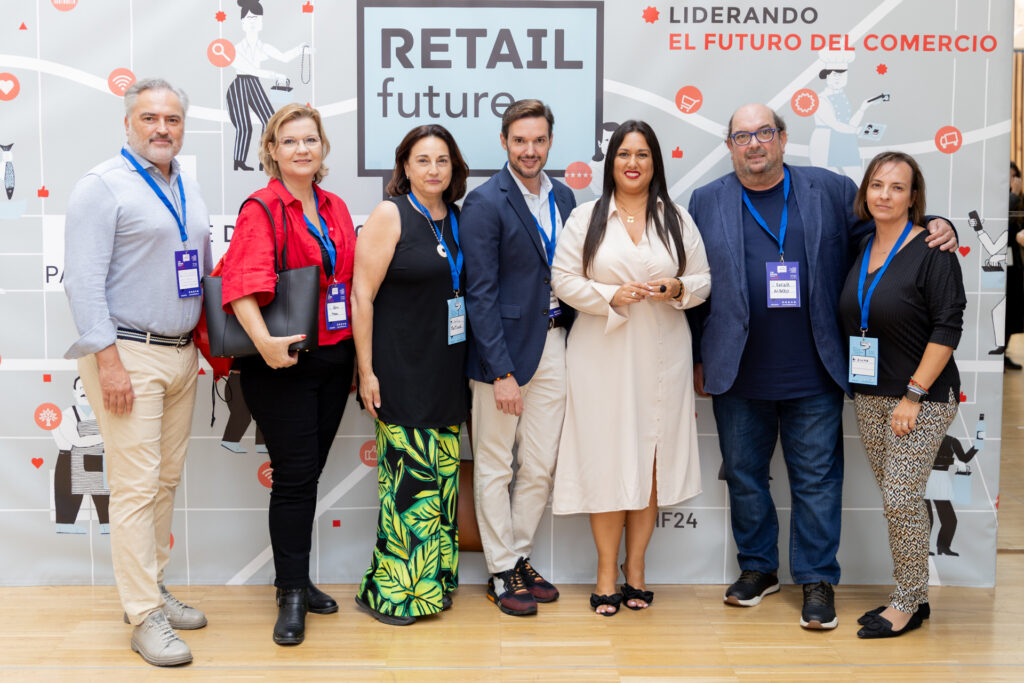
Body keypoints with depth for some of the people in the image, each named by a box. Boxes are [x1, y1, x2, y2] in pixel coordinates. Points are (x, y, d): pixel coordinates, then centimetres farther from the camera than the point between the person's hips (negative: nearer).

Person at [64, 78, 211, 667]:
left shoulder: (189, 191, 15)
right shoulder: (102, 187, -7)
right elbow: (84, 281, -13)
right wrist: (109, 360, -19)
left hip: (181, 355, 7)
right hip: (129, 354, -7)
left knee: (167, 480, 13)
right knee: (136, 487, -5)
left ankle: (153, 589, 26)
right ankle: (145, 617, 3)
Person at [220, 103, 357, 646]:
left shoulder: (336, 209, 11)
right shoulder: (262, 209, -9)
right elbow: (242, 284, -21)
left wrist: (358, 350, 9)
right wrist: (263, 340, -34)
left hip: (334, 355, 6)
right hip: (282, 363, -6)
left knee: (310, 471, 13)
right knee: (294, 475, -3)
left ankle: (297, 577, 27)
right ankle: (291, 595, 8)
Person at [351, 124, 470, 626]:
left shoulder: (457, 219, 11)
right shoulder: (390, 215, -7)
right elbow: (361, 295, -10)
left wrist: (469, 364, 12)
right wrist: (366, 371, -13)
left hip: (448, 369, 6)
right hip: (401, 370, -6)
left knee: (443, 474, 10)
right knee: (411, 475, -6)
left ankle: (432, 580, 23)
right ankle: (389, 591, 8)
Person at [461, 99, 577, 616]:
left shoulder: (563, 197, 10)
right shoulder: (484, 203, -9)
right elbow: (480, 293, -13)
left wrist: (575, 340, 5)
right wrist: (501, 371, -16)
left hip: (553, 343, 6)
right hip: (503, 347, -6)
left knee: (541, 466, 11)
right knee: (495, 467, 6)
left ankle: (520, 557, 28)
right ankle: (502, 572, 19)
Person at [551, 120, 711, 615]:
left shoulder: (678, 220, 11)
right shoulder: (586, 217, 5)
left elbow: (703, 281, 11)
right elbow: (564, 280, -1)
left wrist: (677, 289, -10)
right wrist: (611, 296, -15)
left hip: (662, 356, 2)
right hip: (602, 354, -2)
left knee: (652, 458, 4)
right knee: (606, 460, -1)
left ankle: (635, 567, 17)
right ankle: (607, 573, 10)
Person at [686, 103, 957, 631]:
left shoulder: (831, 190, 4)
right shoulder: (706, 202, 5)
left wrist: (936, 228, -7)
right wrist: (698, 359, 5)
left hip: (813, 374, -1)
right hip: (738, 374, 1)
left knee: (816, 478, 4)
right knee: (743, 474, 12)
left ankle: (817, 580, 19)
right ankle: (757, 568, 30)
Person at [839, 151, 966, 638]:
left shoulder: (932, 250, -11)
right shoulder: (860, 249, 9)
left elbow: (947, 328, -15)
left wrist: (914, 395, -17)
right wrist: (856, 385, 10)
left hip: (921, 398, -6)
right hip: (869, 396, 6)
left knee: (902, 499, -5)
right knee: (895, 500, 12)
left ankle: (908, 603, 11)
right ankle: (911, 598, 24)